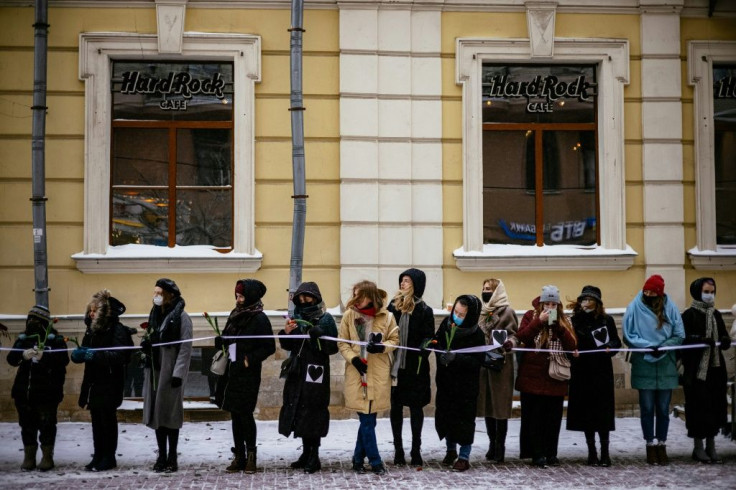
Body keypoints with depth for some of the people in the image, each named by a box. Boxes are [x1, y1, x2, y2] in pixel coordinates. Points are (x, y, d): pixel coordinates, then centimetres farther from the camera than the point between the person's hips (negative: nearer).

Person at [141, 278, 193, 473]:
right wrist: (146, 344, -1)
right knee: (156, 413, 7)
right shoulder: (155, 315, 13)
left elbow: (185, 348, -12)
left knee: (170, 414, -2)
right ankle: (162, 456, 15)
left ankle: (172, 458, 5)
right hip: (154, 371, 7)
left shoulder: (181, 317, -8)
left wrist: (178, 373, -17)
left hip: (171, 372, -7)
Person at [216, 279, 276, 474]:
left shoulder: (259, 318, -9)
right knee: (235, 414, 9)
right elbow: (227, 339, 20)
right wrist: (221, 342, -1)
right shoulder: (235, 315, 12)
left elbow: (269, 347, -10)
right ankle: (239, 456, 15)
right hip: (231, 372, 7)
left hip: (248, 374, -7)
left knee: (245, 414, -5)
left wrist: (250, 359, -16)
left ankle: (250, 456, 5)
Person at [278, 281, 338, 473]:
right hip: (297, 371, 6)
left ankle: (314, 456, 2)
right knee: (298, 411, 8)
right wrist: (286, 333, -7)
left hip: (316, 372, -6)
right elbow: (287, 345, 12)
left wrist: (318, 335, -25)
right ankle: (306, 452, 20)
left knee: (313, 411, -5)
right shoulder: (296, 317, 11)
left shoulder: (325, 319, -5)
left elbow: (333, 346, -11)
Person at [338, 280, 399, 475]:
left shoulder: (386, 317, -2)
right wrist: (353, 358, -13)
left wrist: (381, 347, -14)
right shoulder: (349, 315, -1)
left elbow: (395, 340, 5)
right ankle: (375, 461, 8)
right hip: (357, 372, -1)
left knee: (368, 418, 7)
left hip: (378, 373, 1)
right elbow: (342, 342, 3)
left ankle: (358, 458, 22)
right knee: (366, 419, -2)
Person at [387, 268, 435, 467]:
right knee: (396, 407, 6)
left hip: (415, 368, -3)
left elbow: (429, 339, -3)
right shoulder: (393, 306, 7)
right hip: (395, 366, 3)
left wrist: (422, 352, -22)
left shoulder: (424, 311, -2)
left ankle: (416, 450, 12)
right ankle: (398, 448, 14)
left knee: (416, 407, 5)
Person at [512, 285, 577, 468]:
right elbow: (520, 337, -11)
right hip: (533, 376, -2)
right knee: (534, 416, -1)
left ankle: (551, 453, 15)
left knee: (554, 417, 6)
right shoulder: (531, 316, 3)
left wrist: (559, 325, -13)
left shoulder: (564, 321, 9)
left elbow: (572, 346, -3)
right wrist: (539, 321, -17)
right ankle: (537, 454, 4)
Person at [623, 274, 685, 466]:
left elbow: (679, 335, -1)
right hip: (644, 366, -1)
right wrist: (648, 346, -15)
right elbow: (628, 336, -3)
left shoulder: (670, 308, -2)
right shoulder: (634, 308, -4)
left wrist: (663, 347, -16)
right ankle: (650, 446, 15)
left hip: (666, 366, 1)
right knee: (647, 408, 5)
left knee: (663, 408, 8)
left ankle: (662, 445, 18)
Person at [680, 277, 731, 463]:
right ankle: (698, 447, 6)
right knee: (698, 407, -4)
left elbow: (724, 338, 12)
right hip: (696, 369, -6)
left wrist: (725, 341, -11)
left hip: (715, 368, 6)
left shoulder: (716, 315, 15)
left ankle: (711, 446, 16)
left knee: (715, 406, 6)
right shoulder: (689, 315, -4)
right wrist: (702, 340, -28)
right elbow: (682, 338, -14)